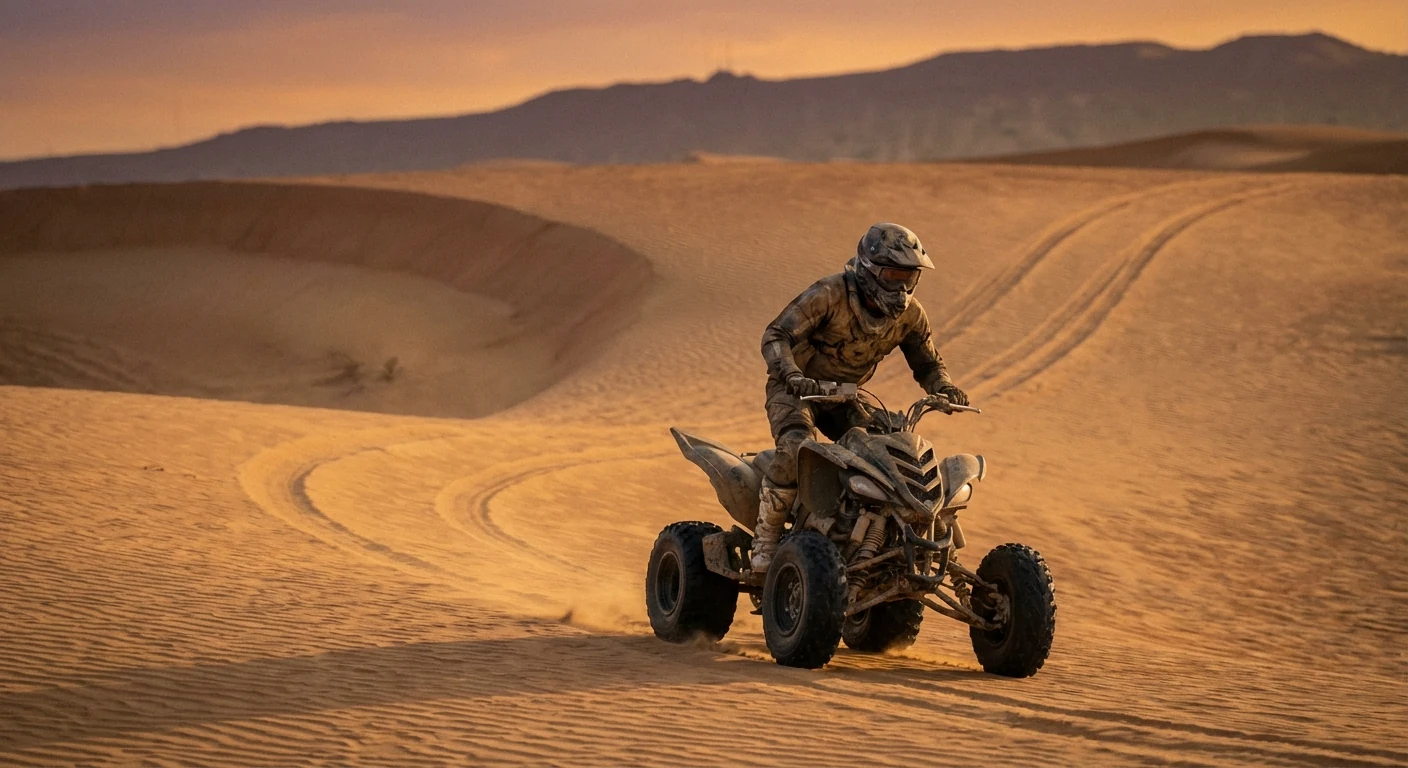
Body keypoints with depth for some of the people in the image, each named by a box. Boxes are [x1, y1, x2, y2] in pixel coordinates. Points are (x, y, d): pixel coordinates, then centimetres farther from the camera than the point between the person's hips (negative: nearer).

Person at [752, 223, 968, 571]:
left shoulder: (910, 314, -7)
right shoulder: (830, 294, -25)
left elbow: (927, 363, 7)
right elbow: (776, 335, -26)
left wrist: (944, 388, -16)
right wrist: (792, 375, -45)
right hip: (794, 389, -6)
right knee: (797, 449, -32)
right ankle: (765, 542, -23)